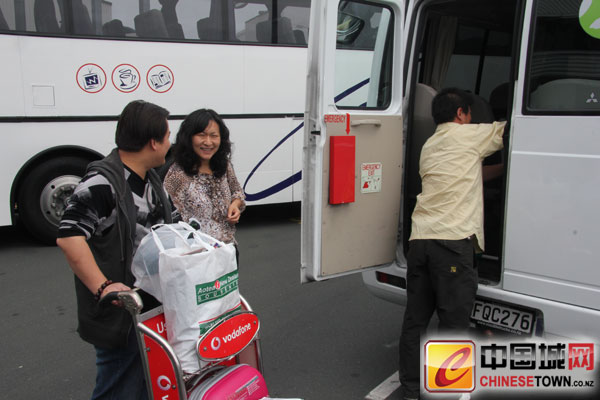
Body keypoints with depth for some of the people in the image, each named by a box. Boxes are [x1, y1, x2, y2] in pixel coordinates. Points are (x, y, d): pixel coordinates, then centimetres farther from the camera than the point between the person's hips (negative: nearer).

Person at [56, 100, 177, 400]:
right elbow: (68, 236, -28)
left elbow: (169, 226, 20)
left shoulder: (151, 180, 10)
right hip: (118, 315, -9)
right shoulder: (102, 182, -21)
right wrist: (104, 287, -32)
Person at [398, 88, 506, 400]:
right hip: (454, 241, -7)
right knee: (453, 324, 0)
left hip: (419, 240, 7)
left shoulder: (428, 146, 25)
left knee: (415, 319, 11)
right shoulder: (466, 134, 5)